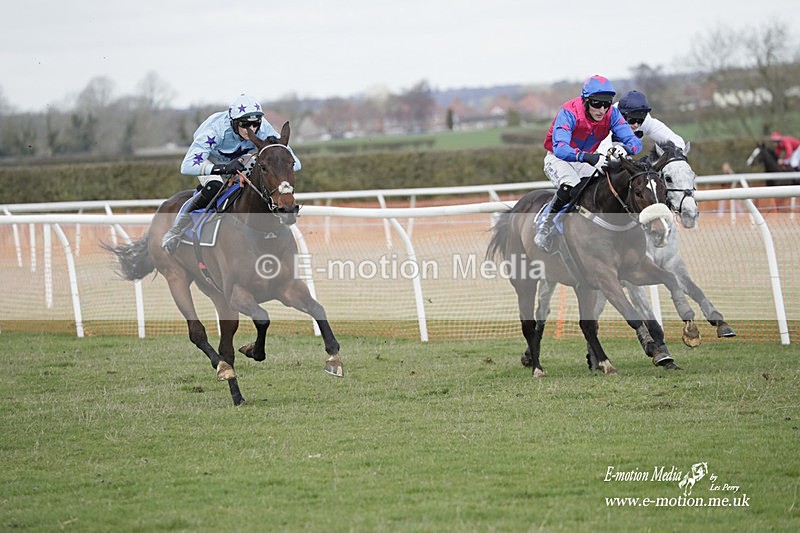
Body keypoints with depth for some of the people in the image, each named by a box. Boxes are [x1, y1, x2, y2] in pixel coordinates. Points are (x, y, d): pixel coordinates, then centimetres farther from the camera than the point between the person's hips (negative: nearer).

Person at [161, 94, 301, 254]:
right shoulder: (216, 129, -40)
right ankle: (175, 231, -20)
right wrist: (223, 168, -61)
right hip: (210, 160, -4)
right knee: (214, 187, -34)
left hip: (242, 161, 5)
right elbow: (187, 166, -48)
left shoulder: (264, 130, -31)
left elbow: (294, 163, -26)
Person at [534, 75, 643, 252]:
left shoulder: (612, 114, -18)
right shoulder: (569, 113, -31)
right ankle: (545, 227, -15)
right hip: (558, 158, -5)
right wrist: (586, 156, -62)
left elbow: (634, 142, -22)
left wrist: (626, 148, -47)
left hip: (586, 161, 5)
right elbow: (560, 148, -45)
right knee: (570, 186, -34)